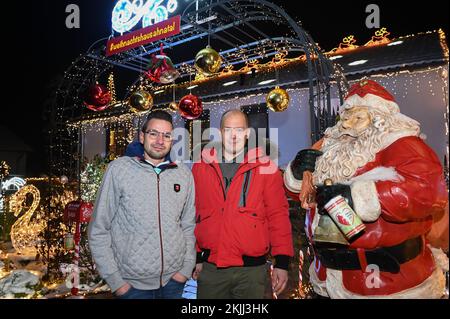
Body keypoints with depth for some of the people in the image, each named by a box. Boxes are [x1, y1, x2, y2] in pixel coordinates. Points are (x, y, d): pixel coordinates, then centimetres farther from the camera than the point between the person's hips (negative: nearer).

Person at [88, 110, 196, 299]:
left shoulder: (184, 175, -1)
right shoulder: (119, 169, -9)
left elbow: (188, 227, 6)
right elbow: (99, 231, -6)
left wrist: (186, 269, 0)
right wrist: (115, 280, -7)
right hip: (132, 284, -2)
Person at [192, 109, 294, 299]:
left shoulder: (265, 168, -2)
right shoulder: (201, 167, 3)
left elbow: (278, 215, -2)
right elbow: (193, 214, 7)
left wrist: (282, 262, -5)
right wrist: (195, 257, 8)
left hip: (251, 268, -1)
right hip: (209, 267, 2)